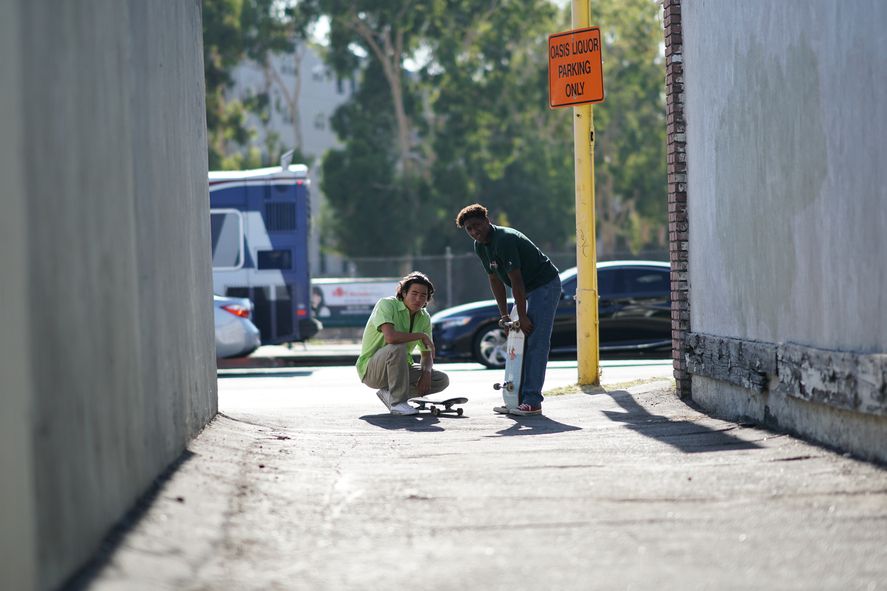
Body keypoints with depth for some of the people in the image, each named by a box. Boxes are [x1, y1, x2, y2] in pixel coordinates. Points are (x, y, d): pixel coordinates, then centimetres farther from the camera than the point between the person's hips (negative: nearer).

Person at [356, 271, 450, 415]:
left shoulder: (424, 317, 2)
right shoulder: (386, 305, -20)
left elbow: (427, 355, 7)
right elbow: (390, 337, -38)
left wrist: (426, 372, -16)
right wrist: (422, 336, -25)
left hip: (398, 367, 7)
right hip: (370, 369, -7)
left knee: (442, 380, -4)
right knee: (398, 347, -37)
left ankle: (388, 393, 2)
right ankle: (398, 403, -28)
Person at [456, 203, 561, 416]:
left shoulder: (504, 239, -25)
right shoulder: (480, 247, 4)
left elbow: (516, 280, -26)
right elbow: (495, 280, 10)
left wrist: (523, 317, -24)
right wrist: (504, 315, 4)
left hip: (545, 285, -10)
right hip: (527, 290, 10)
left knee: (536, 343, -15)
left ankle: (532, 401, -19)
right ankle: (519, 398, 12)